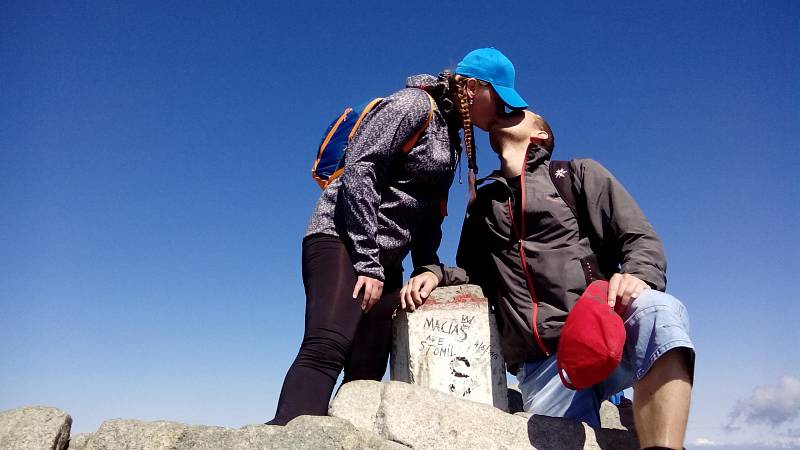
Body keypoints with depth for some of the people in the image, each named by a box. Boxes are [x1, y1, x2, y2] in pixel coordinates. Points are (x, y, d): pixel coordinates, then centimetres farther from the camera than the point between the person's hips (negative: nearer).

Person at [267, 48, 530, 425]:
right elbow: (358, 170, -17)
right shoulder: (413, 105, -6)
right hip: (341, 240, -9)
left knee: (367, 376, 3)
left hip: (385, 261, 9)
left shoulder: (453, 140, 21)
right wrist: (367, 262, -20)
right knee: (327, 348, -29)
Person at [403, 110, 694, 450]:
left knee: (658, 311, -33)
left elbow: (642, 239, 6)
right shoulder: (482, 205, 24)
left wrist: (636, 276, -18)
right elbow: (475, 275, 25)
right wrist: (434, 274, 3)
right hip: (539, 362, 2)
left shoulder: (578, 174, 15)